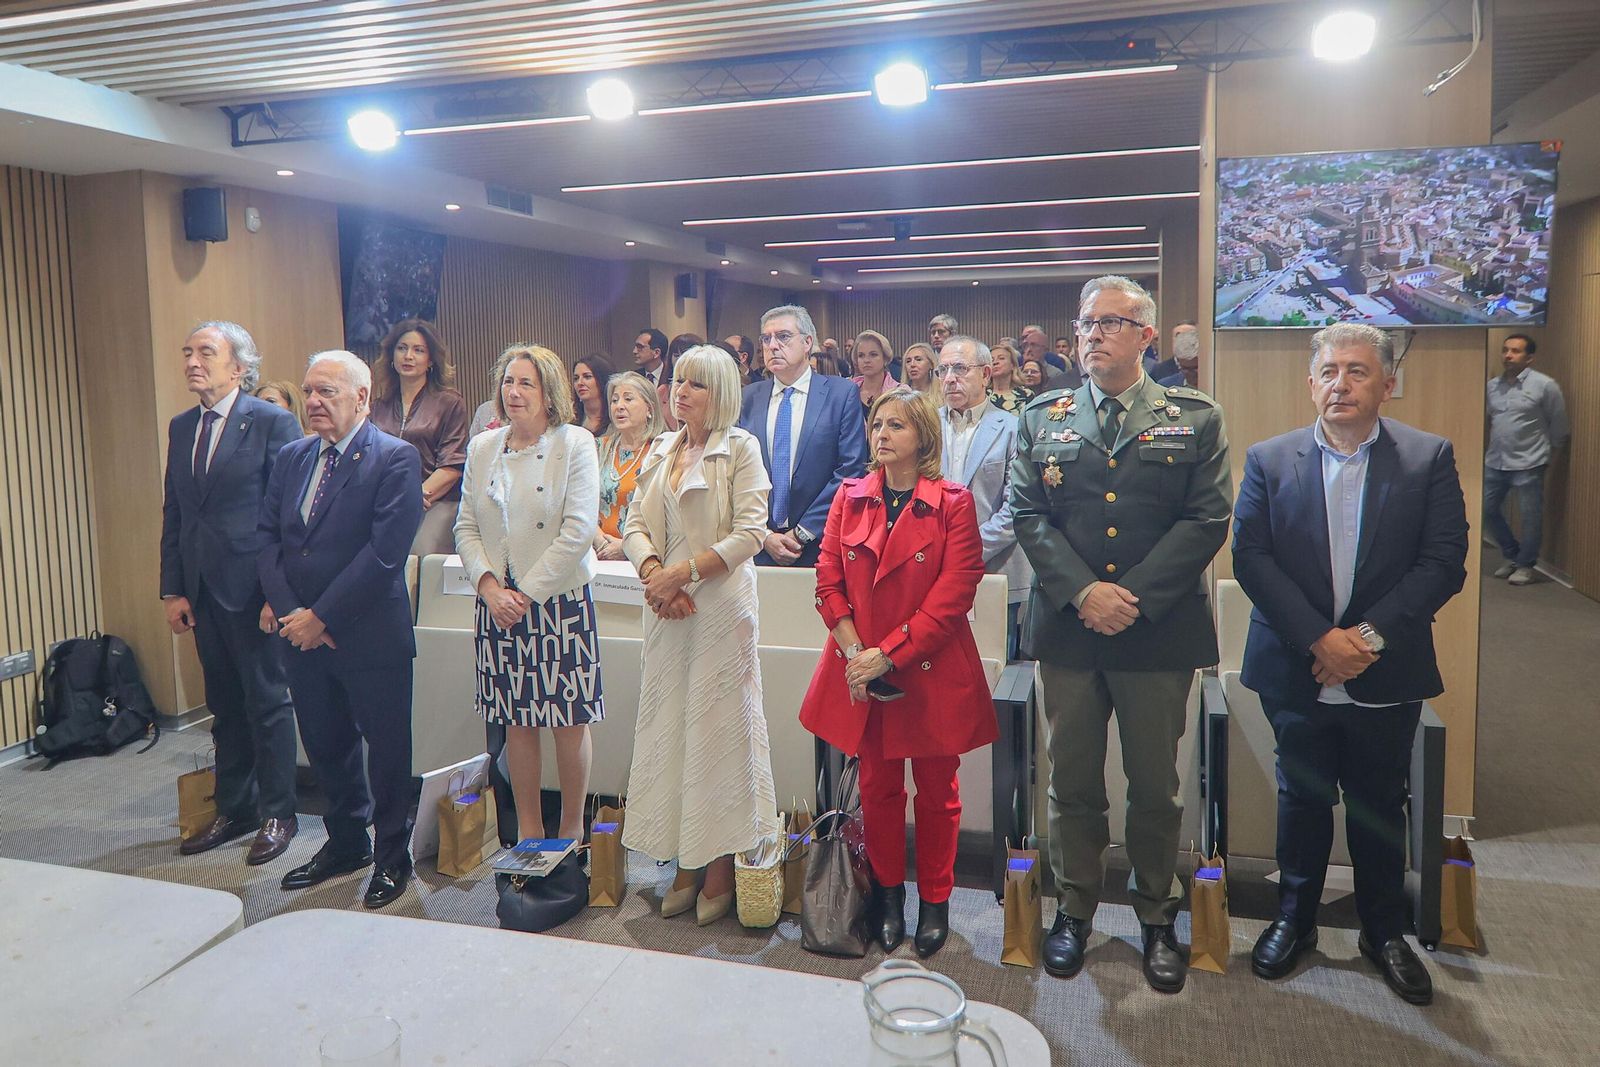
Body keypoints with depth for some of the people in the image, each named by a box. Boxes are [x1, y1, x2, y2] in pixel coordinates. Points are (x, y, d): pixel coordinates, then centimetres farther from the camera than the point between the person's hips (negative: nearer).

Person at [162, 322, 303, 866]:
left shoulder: (272, 422, -9)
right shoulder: (181, 428, 12)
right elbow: (173, 513, 14)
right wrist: (173, 590, 7)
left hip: (252, 588, -6)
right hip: (202, 591, 6)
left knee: (267, 702, 4)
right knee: (225, 706, 15)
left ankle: (278, 814, 17)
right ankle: (233, 808, 28)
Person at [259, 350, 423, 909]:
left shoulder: (397, 458, -11)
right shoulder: (292, 457, 11)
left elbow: (385, 551, -18)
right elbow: (269, 537, 9)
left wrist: (321, 616, -16)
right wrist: (287, 609, -6)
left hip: (370, 634, -6)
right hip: (301, 631, 6)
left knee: (387, 746, 6)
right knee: (325, 744, 17)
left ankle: (392, 854, 24)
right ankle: (346, 841, 36)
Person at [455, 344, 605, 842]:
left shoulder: (575, 444, -4)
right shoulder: (483, 447, 9)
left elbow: (579, 531, -11)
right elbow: (466, 527, 8)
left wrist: (528, 592, -12)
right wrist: (489, 585, -8)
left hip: (560, 600, -4)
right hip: (498, 604, 4)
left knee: (569, 721, 2)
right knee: (516, 721, 9)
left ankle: (571, 829, 17)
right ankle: (528, 829, 23)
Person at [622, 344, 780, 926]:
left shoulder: (740, 449, -3)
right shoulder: (661, 450, 14)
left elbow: (750, 532, -12)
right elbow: (635, 524, 10)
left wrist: (684, 571, -17)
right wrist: (652, 570, -9)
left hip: (721, 605, -6)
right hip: (667, 608, 6)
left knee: (718, 725, 0)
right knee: (668, 725, 7)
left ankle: (720, 865, 11)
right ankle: (686, 862, 18)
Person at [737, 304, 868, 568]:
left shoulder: (842, 393, -2)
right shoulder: (748, 398, 7)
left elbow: (851, 469, -8)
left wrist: (803, 532, -10)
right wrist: (764, 535, -6)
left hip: (820, 546, -2)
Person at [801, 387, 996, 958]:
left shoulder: (954, 504, -7)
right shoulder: (850, 497, 5)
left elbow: (953, 594, -12)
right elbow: (828, 578, 2)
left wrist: (887, 654, -16)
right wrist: (853, 650, -11)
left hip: (932, 671, -3)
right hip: (860, 670, 3)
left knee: (936, 789, 9)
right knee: (878, 785, 13)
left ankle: (935, 900, 26)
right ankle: (888, 893, 30)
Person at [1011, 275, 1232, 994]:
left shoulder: (1195, 420, 3)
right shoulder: (1042, 418, 7)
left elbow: (1207, 520, -5)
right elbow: (1028, 514, 0)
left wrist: (1135, 597, -15)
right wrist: (1082, 592, -13)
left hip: (1160, 631, -1)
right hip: (1067, 630, 1)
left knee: (1156, 786, 11)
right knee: (1072, 783, 11)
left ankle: (1157, 917, 29)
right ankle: (1074, 909, 28)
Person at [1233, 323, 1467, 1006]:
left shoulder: (1429, 459, -1)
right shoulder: (1269, 460, -1)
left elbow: (1444, 562, -7)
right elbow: (1250, 558, -8)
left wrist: (1369, 635, -17)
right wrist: (1320, 638, -16)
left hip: (1386, 676, 0)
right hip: (1296, 670, 0)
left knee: (1380, 805, 14)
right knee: (1301, 799, 14)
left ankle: (1384, 931, 32)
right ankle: (1294, 919, 32)